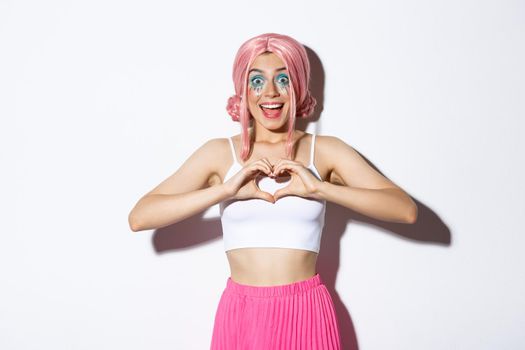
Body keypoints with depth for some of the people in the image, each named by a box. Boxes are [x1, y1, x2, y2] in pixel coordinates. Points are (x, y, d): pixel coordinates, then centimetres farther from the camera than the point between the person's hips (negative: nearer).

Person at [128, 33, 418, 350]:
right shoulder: (219, 153, 0)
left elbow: (407, 210, -10)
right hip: (240, 314, 0)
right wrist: (226, 190, -19)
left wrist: (320, 188, -19)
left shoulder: (326, 151, 0)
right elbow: (139, 217, -10)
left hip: (307, 313, 0)